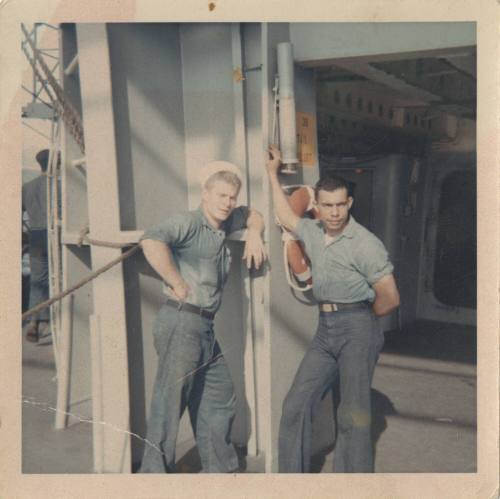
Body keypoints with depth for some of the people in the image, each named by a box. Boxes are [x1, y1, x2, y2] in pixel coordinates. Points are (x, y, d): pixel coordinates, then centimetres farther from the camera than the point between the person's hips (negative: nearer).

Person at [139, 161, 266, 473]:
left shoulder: (224, 224, 15)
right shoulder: (189, 223, -10)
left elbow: (251, 214, 35)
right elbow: (152, 242, -30)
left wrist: (254, 233, 15)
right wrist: (178, 284, -22)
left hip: (205, 328, 9)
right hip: (181, 323, -9)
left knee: (220, 401, 16)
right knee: (169, 403, -2)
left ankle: (220, 469, 30)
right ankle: (155, 471, 10)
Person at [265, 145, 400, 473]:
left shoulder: (365, 244, -12)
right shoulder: (314, 232, 9)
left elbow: (390, 299, -11)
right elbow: (287, 217, 30)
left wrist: (358, 319, 6)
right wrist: (273, 174, 32)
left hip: (357, 330, -6)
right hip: (325, 331, 7)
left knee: (353, 415, -1)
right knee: (297, 405, 2)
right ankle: (292, 474, 13)